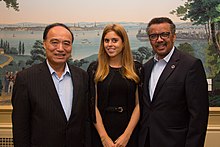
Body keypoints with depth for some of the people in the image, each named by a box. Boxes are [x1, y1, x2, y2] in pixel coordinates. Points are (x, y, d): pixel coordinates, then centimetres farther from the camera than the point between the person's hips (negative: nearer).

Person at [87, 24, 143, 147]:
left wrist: (126, 135, -10)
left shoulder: (137, 68, 1)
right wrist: (104, 137, -11)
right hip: (101, 131, 0)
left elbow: (138, 104, -2)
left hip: (129, 132, 1)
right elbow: (93, 105, -5)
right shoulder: (94, 68, -1)